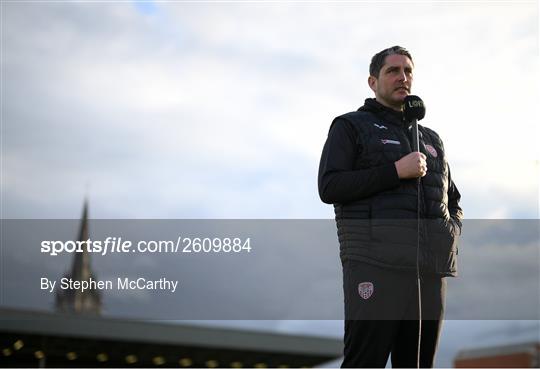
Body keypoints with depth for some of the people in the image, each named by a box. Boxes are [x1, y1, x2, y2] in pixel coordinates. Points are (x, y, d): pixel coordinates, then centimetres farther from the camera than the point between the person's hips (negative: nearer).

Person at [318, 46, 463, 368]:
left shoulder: (431, 139, 26)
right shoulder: (351, 126, 11)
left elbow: (453, 203, 31)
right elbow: (329, 188, -3)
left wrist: (451, 234, 8)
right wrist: (396, 171, -10)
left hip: (429, 269, 5)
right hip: (377, 265, -5)